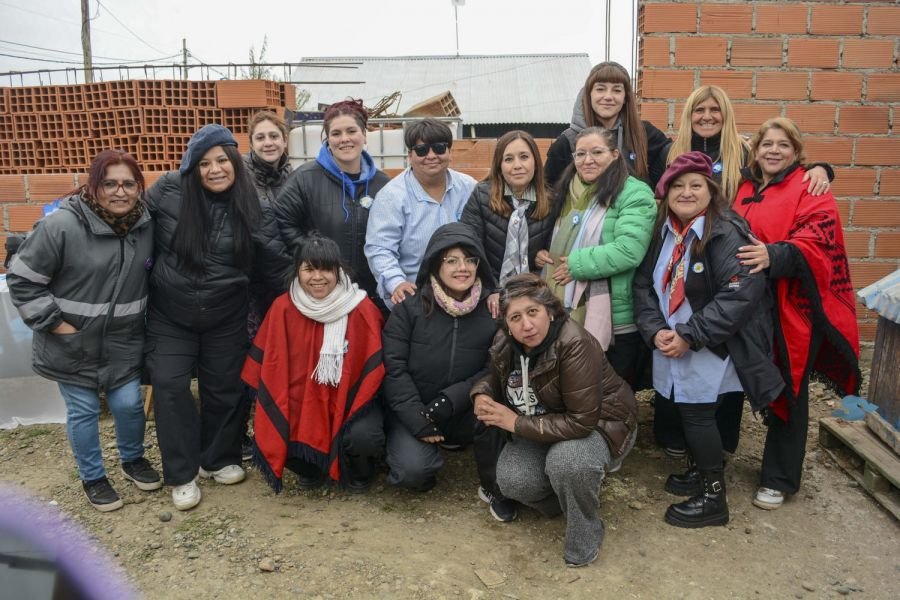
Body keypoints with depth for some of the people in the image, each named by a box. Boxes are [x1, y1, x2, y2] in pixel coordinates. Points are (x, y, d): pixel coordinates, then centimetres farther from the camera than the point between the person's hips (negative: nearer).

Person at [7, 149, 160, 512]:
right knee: (82, 411, 10)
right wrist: (53, 322, -14)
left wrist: (143, 317, 8)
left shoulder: (146, 226, -4)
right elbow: (22, 279, -13)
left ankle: (133, 460, 37)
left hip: (123, 342, 3)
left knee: (129, 404, 8)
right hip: (71, 343, -3)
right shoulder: (62, 225, -20)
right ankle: (92, 478, 31)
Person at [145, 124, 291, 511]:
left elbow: (276, 265, -5)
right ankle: (182, 474, 13)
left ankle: (220, 459, 33)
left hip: (226, 317, 1)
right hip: (170, 315, -1)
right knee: (171, 386, -3)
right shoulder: (168, 192, -11)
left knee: (224, 388, 11)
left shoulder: (253, 210, -8)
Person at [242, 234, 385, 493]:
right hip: (302, 403, 2)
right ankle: (313, 467, 14)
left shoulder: (363, 309, -12)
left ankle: (359, 471, 10)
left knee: (363, 437, -30)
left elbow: (375, 365, -4)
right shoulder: (283, 308, -8)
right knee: (274, 437, -22)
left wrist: (357, 411, -9)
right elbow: (269, 367, 1)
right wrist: (278, 409, -5)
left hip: (350, 402, -2)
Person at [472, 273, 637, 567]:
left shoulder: (576, 345, -32)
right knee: (511, 481, -19)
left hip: (600, 423, -6)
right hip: (545, 426, 6)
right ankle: (568, 496, 14)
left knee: (566, 461, -37)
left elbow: (582, 421, -33)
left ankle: (585, 538, -8)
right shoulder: (504, 343, -10)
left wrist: (517, 424, -29)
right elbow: (497, 375, 12)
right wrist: (482, 394, -13)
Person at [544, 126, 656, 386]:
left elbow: (629, 250, -22)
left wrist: (576, 264, -17)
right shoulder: (570, 194, 14)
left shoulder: (634, 194, -9)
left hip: (617, 323, -7)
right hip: (568, 318, 7)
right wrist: (542, 253, 5)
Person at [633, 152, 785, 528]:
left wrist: (690, 336, -23)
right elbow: (643, 284, 5)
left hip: (710, 351, -6)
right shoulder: (662, 233, 6)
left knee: (698, 414, -2)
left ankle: (713, 497, 15)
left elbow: (743, 293, -25)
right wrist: (655, 330, -12)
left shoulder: (727, 233, -16)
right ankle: (697, 472, 39)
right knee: (687, 412, 16)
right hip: (671, 348, 6)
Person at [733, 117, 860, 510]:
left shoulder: (810, 190, -4)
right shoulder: (745, 189, 13)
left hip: (793, 309, -5)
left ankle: (779, 479, 18)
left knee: (787, 392, 5)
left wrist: (774, 255, -34)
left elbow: (817, 241, -18)